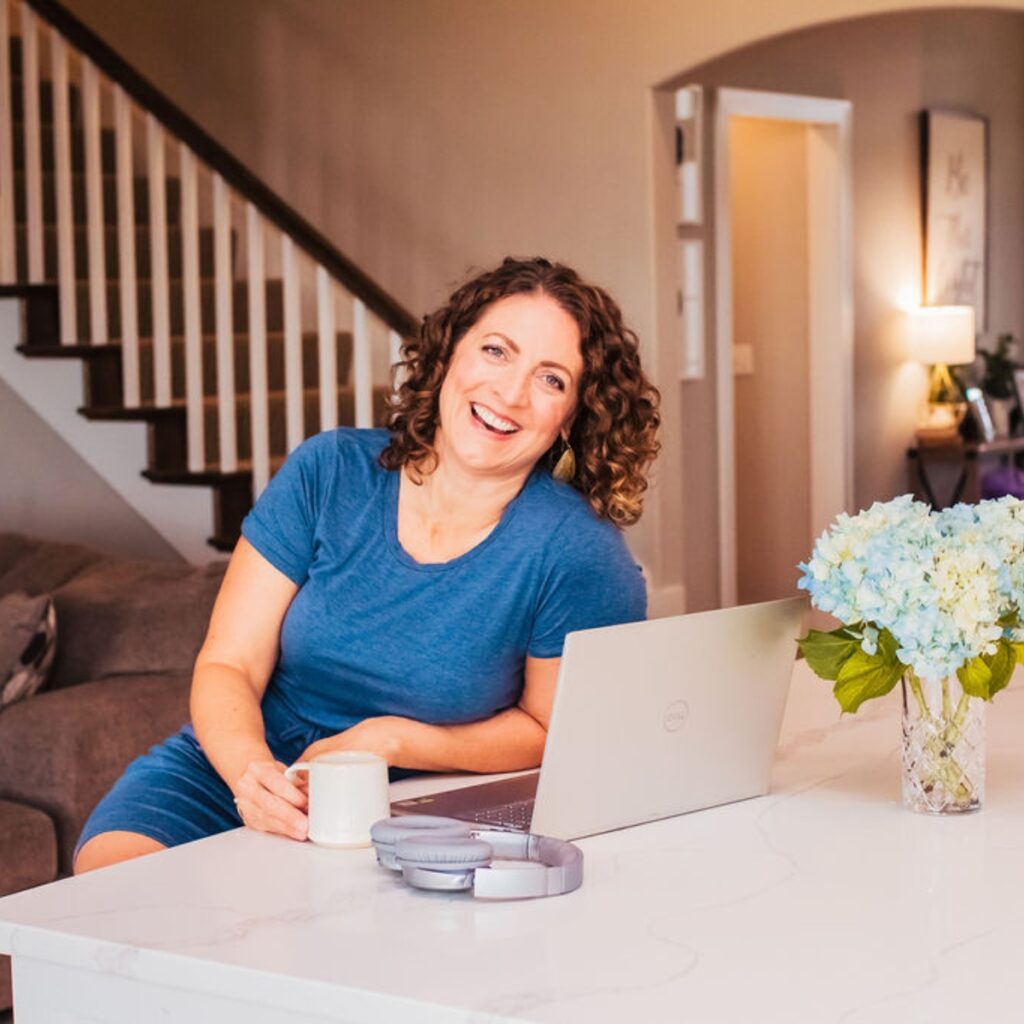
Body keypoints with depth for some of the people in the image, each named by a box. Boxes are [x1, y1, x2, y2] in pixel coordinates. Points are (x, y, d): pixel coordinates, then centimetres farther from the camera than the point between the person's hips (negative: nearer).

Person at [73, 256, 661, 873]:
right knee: (110, 869, -29)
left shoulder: (577, 556, -13)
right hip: (227, 770, 1)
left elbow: (550, 729, 0)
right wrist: (250, 769, -29)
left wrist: (390, 740, -15)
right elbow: (228, 666, -6)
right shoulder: (330, 473, -6)